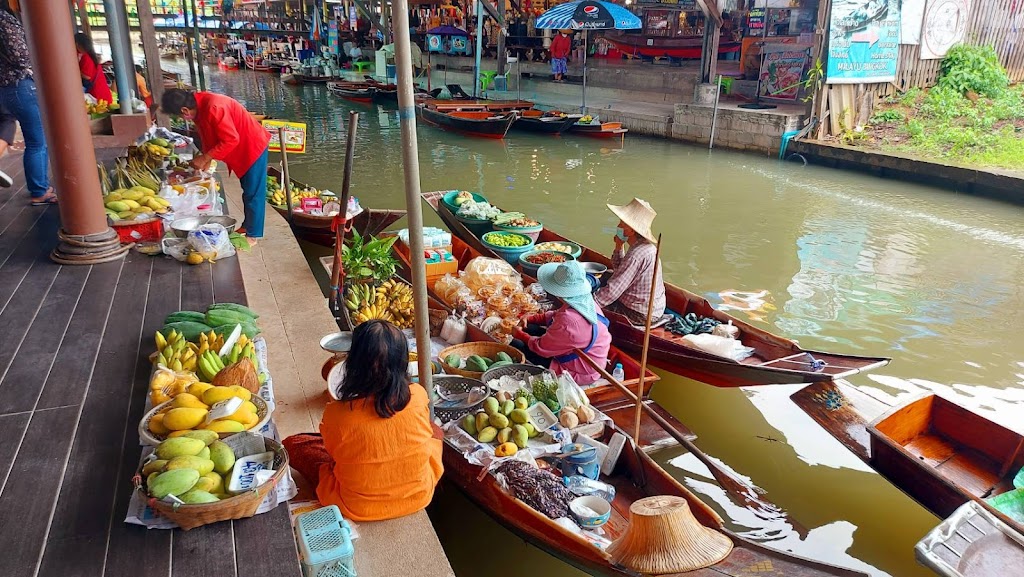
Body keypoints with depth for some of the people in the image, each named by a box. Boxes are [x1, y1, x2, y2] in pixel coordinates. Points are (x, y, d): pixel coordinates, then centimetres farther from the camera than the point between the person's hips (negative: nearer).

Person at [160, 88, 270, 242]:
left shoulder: (213, 108, -30)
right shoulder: (198, 106, -1)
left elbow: (231, 140, -29)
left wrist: (205, 158, -22)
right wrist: (206, 161, 1)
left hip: (253, 147, -9)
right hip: (243, 149, 9)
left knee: (253, 193, -2)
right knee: (247, 190, 19)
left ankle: (252, 235, 5)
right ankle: (247, 226, 31)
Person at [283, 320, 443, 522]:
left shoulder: (336, 414, -26)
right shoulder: (418, 397, -20)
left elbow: (334, 448, -3)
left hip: (358, 509, -2)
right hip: (418, 497, 3)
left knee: (291, 444, 15)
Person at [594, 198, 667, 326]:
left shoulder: (636, 255, -27)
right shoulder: (647, 246, 4)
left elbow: (613, 290, -27)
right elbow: (619, 271, 15)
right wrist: (619, 247, 1)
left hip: (641, 315, -10)